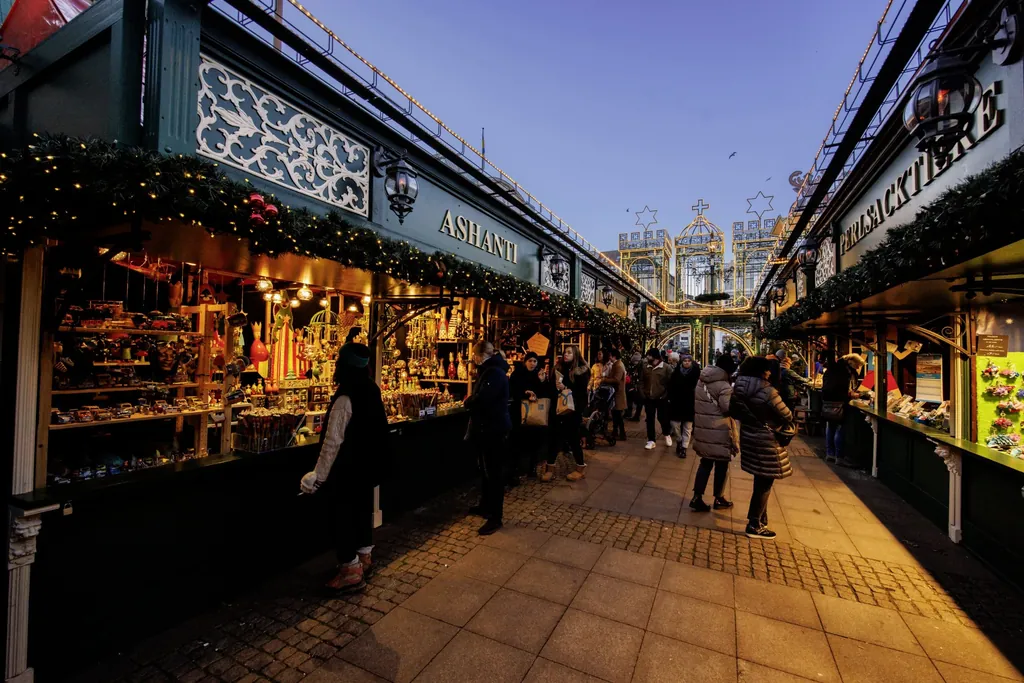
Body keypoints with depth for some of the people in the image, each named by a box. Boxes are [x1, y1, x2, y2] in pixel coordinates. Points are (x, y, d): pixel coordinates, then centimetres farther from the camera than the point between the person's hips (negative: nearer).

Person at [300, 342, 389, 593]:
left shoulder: (345, 398, -25)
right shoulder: (373, 391, -1)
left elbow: (333, 442, -23)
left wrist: (319, 476, -15)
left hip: (347, 468, -8)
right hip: (367, 464, 8)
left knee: (341, 515, 7)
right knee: (362, 508, 21)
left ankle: (351, 571, 17)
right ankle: (364, 557, 37)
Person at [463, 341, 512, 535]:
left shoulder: (494, 372, -21)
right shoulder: (488, 370, 14)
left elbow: (481, 400, -31)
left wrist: (466, 402, -11)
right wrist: (470, 399, 2)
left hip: (493, 429, -11)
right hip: (486, 428, 11)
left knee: (494, 472, -1)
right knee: (485, 470, 21)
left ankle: (495, 517, 9)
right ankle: (485, 506, 37)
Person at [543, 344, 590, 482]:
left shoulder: (582, 371, -3)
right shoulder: (559, 369, 10)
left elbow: (581, 392, -10)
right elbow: (553, 387, 12)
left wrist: (565, 388, -21)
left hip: (574, 409, -4)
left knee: (572, 438, 2)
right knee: (556, 437, 2)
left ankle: (581, 468, 20)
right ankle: (550, 467, 10)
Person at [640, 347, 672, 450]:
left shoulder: (665, 367, -10)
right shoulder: (645, 367, 0)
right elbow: (642, 381, 7)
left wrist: (668, 396, -8)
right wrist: (642, 394, 1)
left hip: (662, 398, -3)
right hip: (649, 398, 3)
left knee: (663, 418, 9)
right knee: (650, 419, 7)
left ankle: (667, 435, 37)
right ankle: (651, 441, 17)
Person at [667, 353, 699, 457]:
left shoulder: (696, 373, -6)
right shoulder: (676, 372, -1)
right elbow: (670, 386, 1)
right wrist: (670, 398, -5)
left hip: (690, 403, -1)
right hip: (677, 402, 1)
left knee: (687, 427, 7)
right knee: (675, 424, 5)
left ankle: (684, 447, 17)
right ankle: (679, 441, 31)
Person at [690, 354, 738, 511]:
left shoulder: (701, 381, 7)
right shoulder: (724, 386, -17)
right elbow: (729, 409, -20)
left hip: (702, 428, 7)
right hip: (719, 432, -7)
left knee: (705, 462, 15)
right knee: (721, 465, 12)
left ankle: (697, 498, 13)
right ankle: (719, 499, 25)